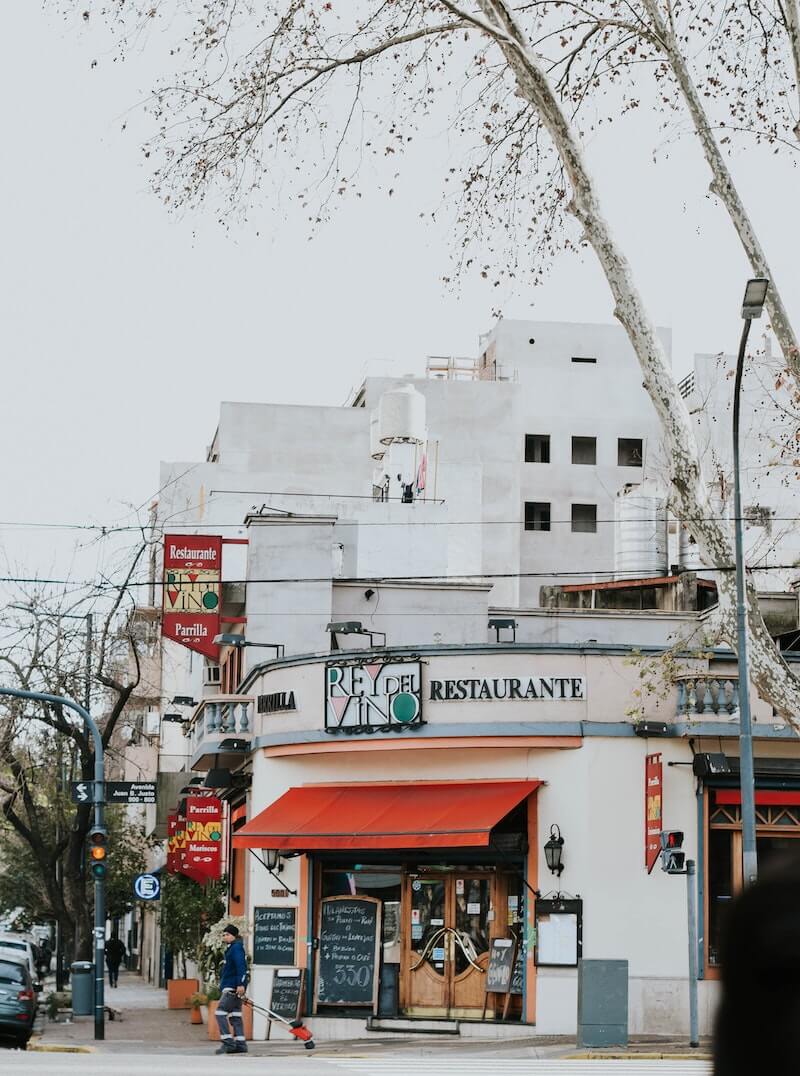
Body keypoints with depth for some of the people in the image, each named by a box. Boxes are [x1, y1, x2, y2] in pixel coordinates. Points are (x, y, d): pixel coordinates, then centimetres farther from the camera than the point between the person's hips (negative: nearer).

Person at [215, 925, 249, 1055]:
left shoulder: (236, 948, -10)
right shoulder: (231, 949, 21)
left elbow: (241, 966, -21)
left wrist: (241, 984, -29)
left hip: (233, 988, -10)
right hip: (230, 988, 10)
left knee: (220, 1012, -13)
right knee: (235, 1015, 8)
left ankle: (228, 1042, -14)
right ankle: (240, 1044, 8)